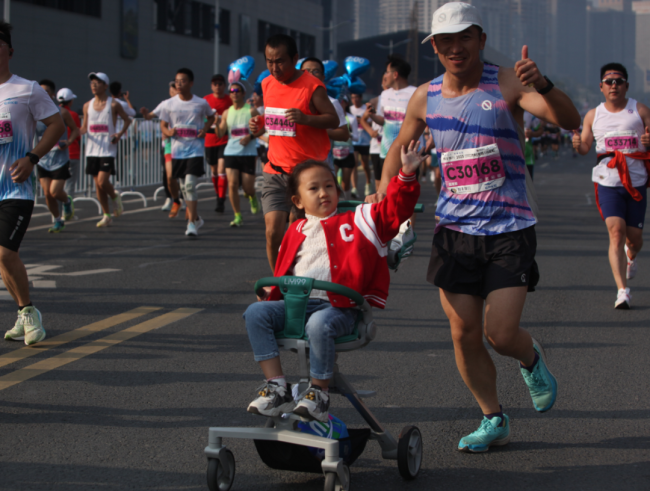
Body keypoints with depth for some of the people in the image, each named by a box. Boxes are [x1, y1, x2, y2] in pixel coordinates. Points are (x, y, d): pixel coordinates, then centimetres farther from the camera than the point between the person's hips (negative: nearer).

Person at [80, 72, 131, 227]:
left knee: (103, 181, -15)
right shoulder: (87, 106, 9)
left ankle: (115, 197, 17)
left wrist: (120, 133, -9)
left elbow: (127, 120, 7)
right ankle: (107, 215, 16)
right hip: (92, 149, 5)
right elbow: (84, 127, 15)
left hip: (108, 149, -5)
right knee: (98, 184, 6)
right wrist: (78, 132, -8)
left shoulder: (113, 105, -3)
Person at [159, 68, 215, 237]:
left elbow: (211, 117, 18)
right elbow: (163, 124, 10)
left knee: (190, 185, -16)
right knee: (185, 187, 12)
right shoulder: (169, 104, 2)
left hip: (195, 150, -3)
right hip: (177, 150, 3)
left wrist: (205, 129, -2)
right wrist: (168, 132, -13)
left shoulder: (201, 103, -1)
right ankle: (196, 218, 31)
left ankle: (192, 223, -12)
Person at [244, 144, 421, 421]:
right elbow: (283, 269, 28)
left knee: (320, 324, -38)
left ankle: (319, 394, -20)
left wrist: (406, 174, -10)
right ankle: (277, 387, -17)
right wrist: (271, 291, 9)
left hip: (337, 306, -5)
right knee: (256, 313, -19)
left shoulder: (356, 222, 12)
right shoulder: (296, 232, 23)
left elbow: (393, 209, 3)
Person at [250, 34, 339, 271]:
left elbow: (334, 120, -10)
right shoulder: (267, 84, 9)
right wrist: (259, 125, 2)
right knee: (273, 232, -6)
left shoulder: (312, 86, -10)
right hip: (275, 171, 4)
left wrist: (306, 118, -26)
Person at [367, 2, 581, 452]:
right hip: (455, 229, 4)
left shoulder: (506, 85, -10)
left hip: (510, 229, -4)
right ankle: (494, 420, 23)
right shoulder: (426, 98, 4)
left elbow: (570, 121, -22)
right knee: (464, 335, 4)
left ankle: (532, 358, 26)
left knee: (500, 333, -11)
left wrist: (542, 85, -40)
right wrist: (384, 189, 9)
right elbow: (401, 145, 23)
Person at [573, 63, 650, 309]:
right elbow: (585, 147, 10)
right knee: (616, 231, -16)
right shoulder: (593, 115, 8)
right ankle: (622, 291, -16)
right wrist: (578, 145, -13)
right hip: (608, 181, 0)